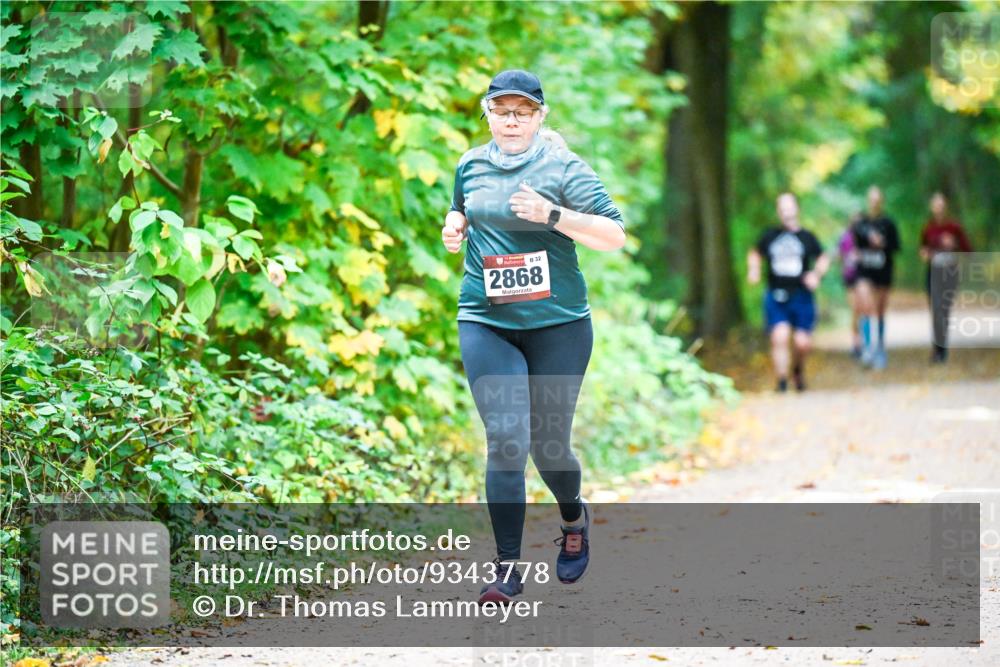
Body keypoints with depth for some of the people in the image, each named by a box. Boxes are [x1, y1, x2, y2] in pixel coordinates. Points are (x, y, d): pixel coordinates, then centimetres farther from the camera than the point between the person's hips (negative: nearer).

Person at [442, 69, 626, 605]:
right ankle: (507, 569, -9)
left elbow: (614, 235, -9)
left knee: (548, 443, 7)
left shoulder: (563, 167, -4)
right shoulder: (471, 166, 9)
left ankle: (574, 518, 41)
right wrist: (454, 226, 6)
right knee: (505, 440, -12)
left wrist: (553, 215, -21)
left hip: (557, 324, -2)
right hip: (485, 323, 2)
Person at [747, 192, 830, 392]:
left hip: (801, 296, 0)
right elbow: (755, 253, 21)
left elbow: (823, 259, 14)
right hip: (776, 297, 0)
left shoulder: (807, 237, 4)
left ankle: (798, 370, 30)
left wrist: (816, 273, -5)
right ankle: (782, 381, -10)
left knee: (802, 342, -2)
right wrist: (753, 269, 2)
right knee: (779, 337, -17)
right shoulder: (769, 236, 7)